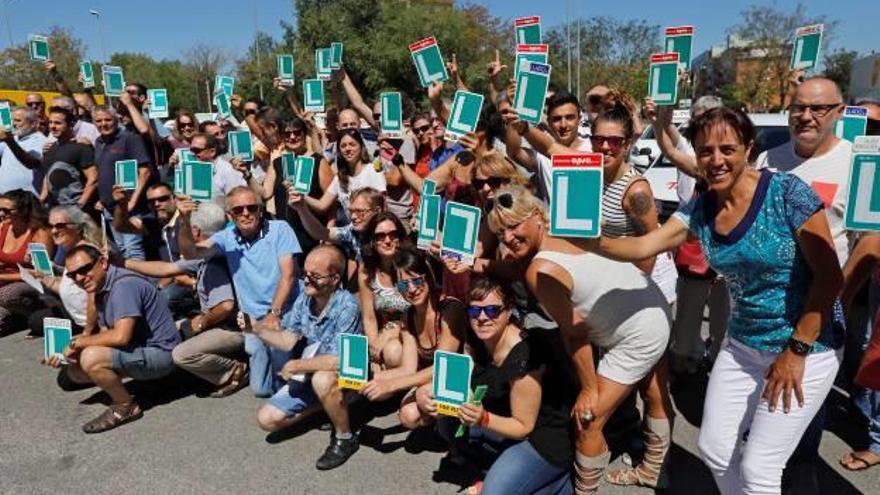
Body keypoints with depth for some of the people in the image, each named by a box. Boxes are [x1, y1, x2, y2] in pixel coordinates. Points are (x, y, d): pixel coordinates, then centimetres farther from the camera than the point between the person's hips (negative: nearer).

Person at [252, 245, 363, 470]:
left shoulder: (347, 306, -27)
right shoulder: (305, 296, -7)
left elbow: (339, 360, -32)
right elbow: (289, 340, 2)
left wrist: (296, 365, -20)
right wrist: (256, 328, -11)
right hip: (310, 376, 7)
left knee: (322, 379, -39)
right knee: (267, 419, 1)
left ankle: (345, 438, -12)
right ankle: (329, 405, 16)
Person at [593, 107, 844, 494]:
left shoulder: (786, 192, -17)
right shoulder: (700, 209, -1)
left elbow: (829, 277, -16)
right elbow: (642, 247, -9)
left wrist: (796, 351, -16)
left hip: (807, 348, -5)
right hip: (742, 345, 6)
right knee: (714, 450, 10)